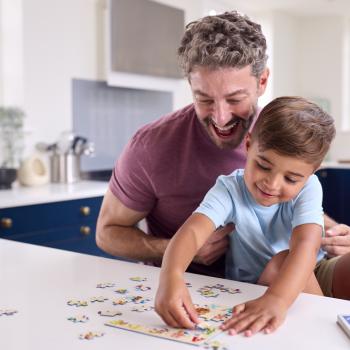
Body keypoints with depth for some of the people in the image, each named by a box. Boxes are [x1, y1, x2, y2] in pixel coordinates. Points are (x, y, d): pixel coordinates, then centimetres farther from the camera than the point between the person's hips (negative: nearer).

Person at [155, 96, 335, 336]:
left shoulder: (308, 188, -19)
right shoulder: (229, 189, -19)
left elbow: (306, 245, -36)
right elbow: (192, 231, -36)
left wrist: (277, 300, -55)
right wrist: (171, 276, -58)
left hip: (301, 284, 1)